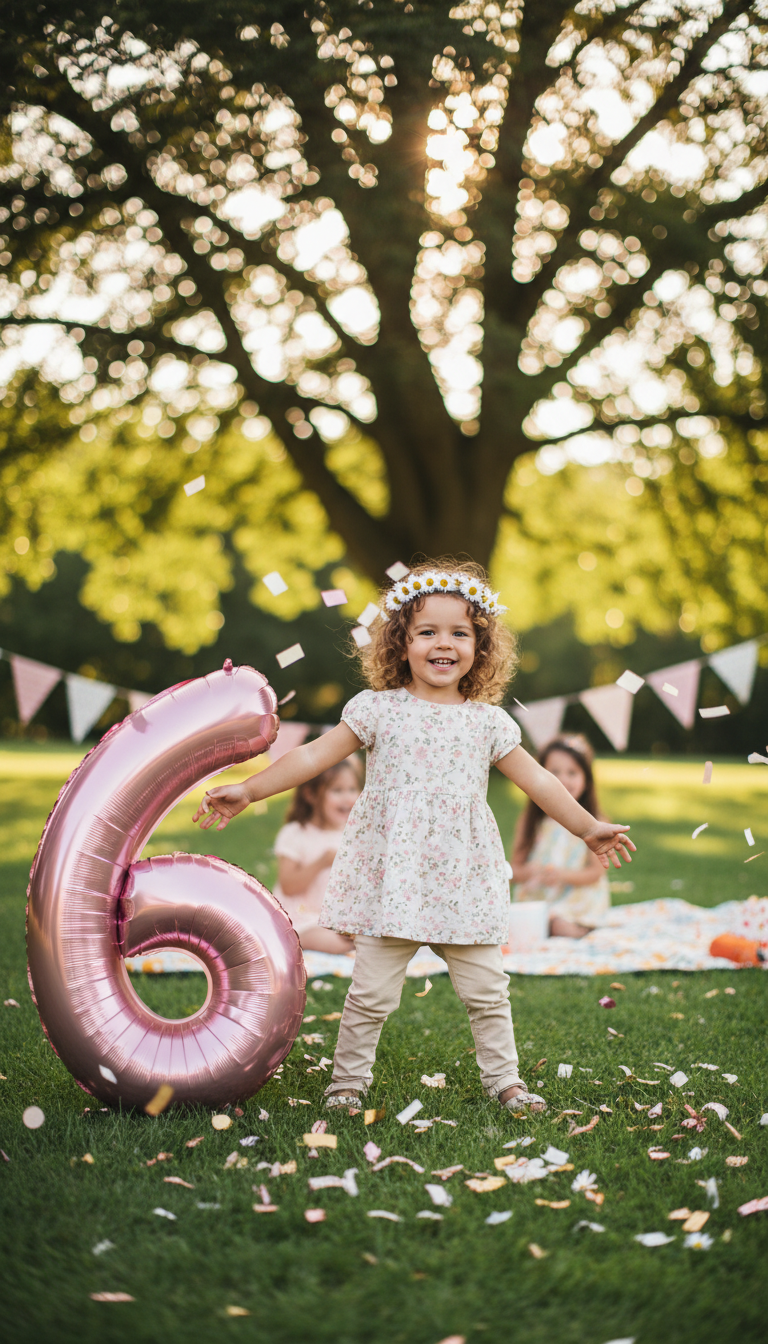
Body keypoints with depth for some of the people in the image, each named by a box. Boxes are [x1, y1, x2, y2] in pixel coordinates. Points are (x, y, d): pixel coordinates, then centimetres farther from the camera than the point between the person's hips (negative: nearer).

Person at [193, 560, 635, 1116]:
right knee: (372, 992, 1)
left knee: (487, 991, 8)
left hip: (465, 883, 2)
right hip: (391, 877, -2)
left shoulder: (488, 722, 5)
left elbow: (537, 779, 11)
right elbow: (315, 755, 1)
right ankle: (349, 1078, 19)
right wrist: (248, 790, -4)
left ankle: (504, 1078, 24)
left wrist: (589, 828, 11)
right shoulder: (378, 709, -1)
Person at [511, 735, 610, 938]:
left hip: (577, 897, -2)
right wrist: (527, 872, -20)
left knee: (565, 929, -28)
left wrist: (562, 874, -21)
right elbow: (516, 867, 3)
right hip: (534, 897, 2)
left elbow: (596, 872, -5)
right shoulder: (530, 822, 2)